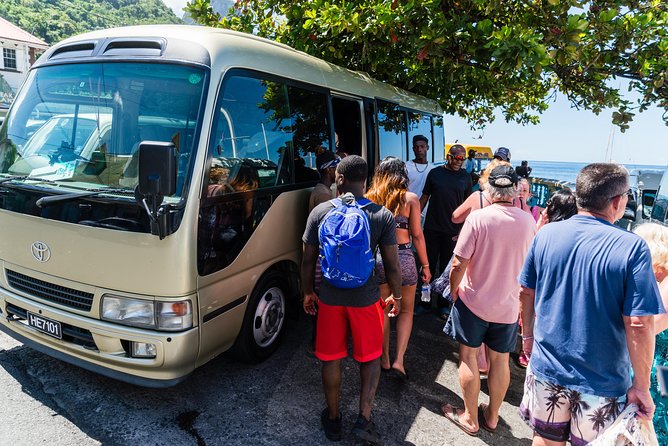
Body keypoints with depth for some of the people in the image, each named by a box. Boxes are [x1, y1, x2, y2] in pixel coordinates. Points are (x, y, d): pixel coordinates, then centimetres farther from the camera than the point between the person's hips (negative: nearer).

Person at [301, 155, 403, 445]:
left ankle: (333, 418, 32)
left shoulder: (320, 212, -7)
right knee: (371, 358, 19)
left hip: (329, 298, 1)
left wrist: (308, 292, 13)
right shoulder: (382, 216, -9)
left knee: (331, 359, 16)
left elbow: (308, 260, -2)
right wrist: (396, 296, 9)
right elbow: (392, 265, -7)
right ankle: (364, 419, 15)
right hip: (366, 298, -1)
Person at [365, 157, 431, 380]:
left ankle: (384, 359, 28)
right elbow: (417, 235, -5)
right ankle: (398, 361, 9)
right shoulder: (410, 198, -6)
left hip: (376, 258, 2)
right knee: (406, 311, 16)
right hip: (403, 257, -2)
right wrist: (425, 265, 4)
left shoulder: (370, 198, -1)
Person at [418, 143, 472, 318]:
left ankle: (444, 304, 23)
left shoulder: (465, 177, 3)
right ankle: (424, 302, 21)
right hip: (432, 229, 0)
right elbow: (424, 197, 7)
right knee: (428, 266, 8)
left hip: (453, 231, 0)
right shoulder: (435, 173, 3)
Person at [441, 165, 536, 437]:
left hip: (473, 301, -4)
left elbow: (458, 264, -17)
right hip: (509, 305, 4)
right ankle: (492, 416, 33)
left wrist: (454, 291, -2)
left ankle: (470, 419, 23)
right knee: (500, 360, 17)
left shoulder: (478, 217, -19)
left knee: (468, 356, 11)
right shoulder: (528, 221, -6)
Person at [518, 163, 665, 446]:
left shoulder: (546, 234, -7)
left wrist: (528, 335, 17)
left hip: (547, 368, 3)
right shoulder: (632, 248, -18)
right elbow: (639, 324, -19)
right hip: (602, 381, -2)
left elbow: (526, 293, 2)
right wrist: (641, 386, -7)